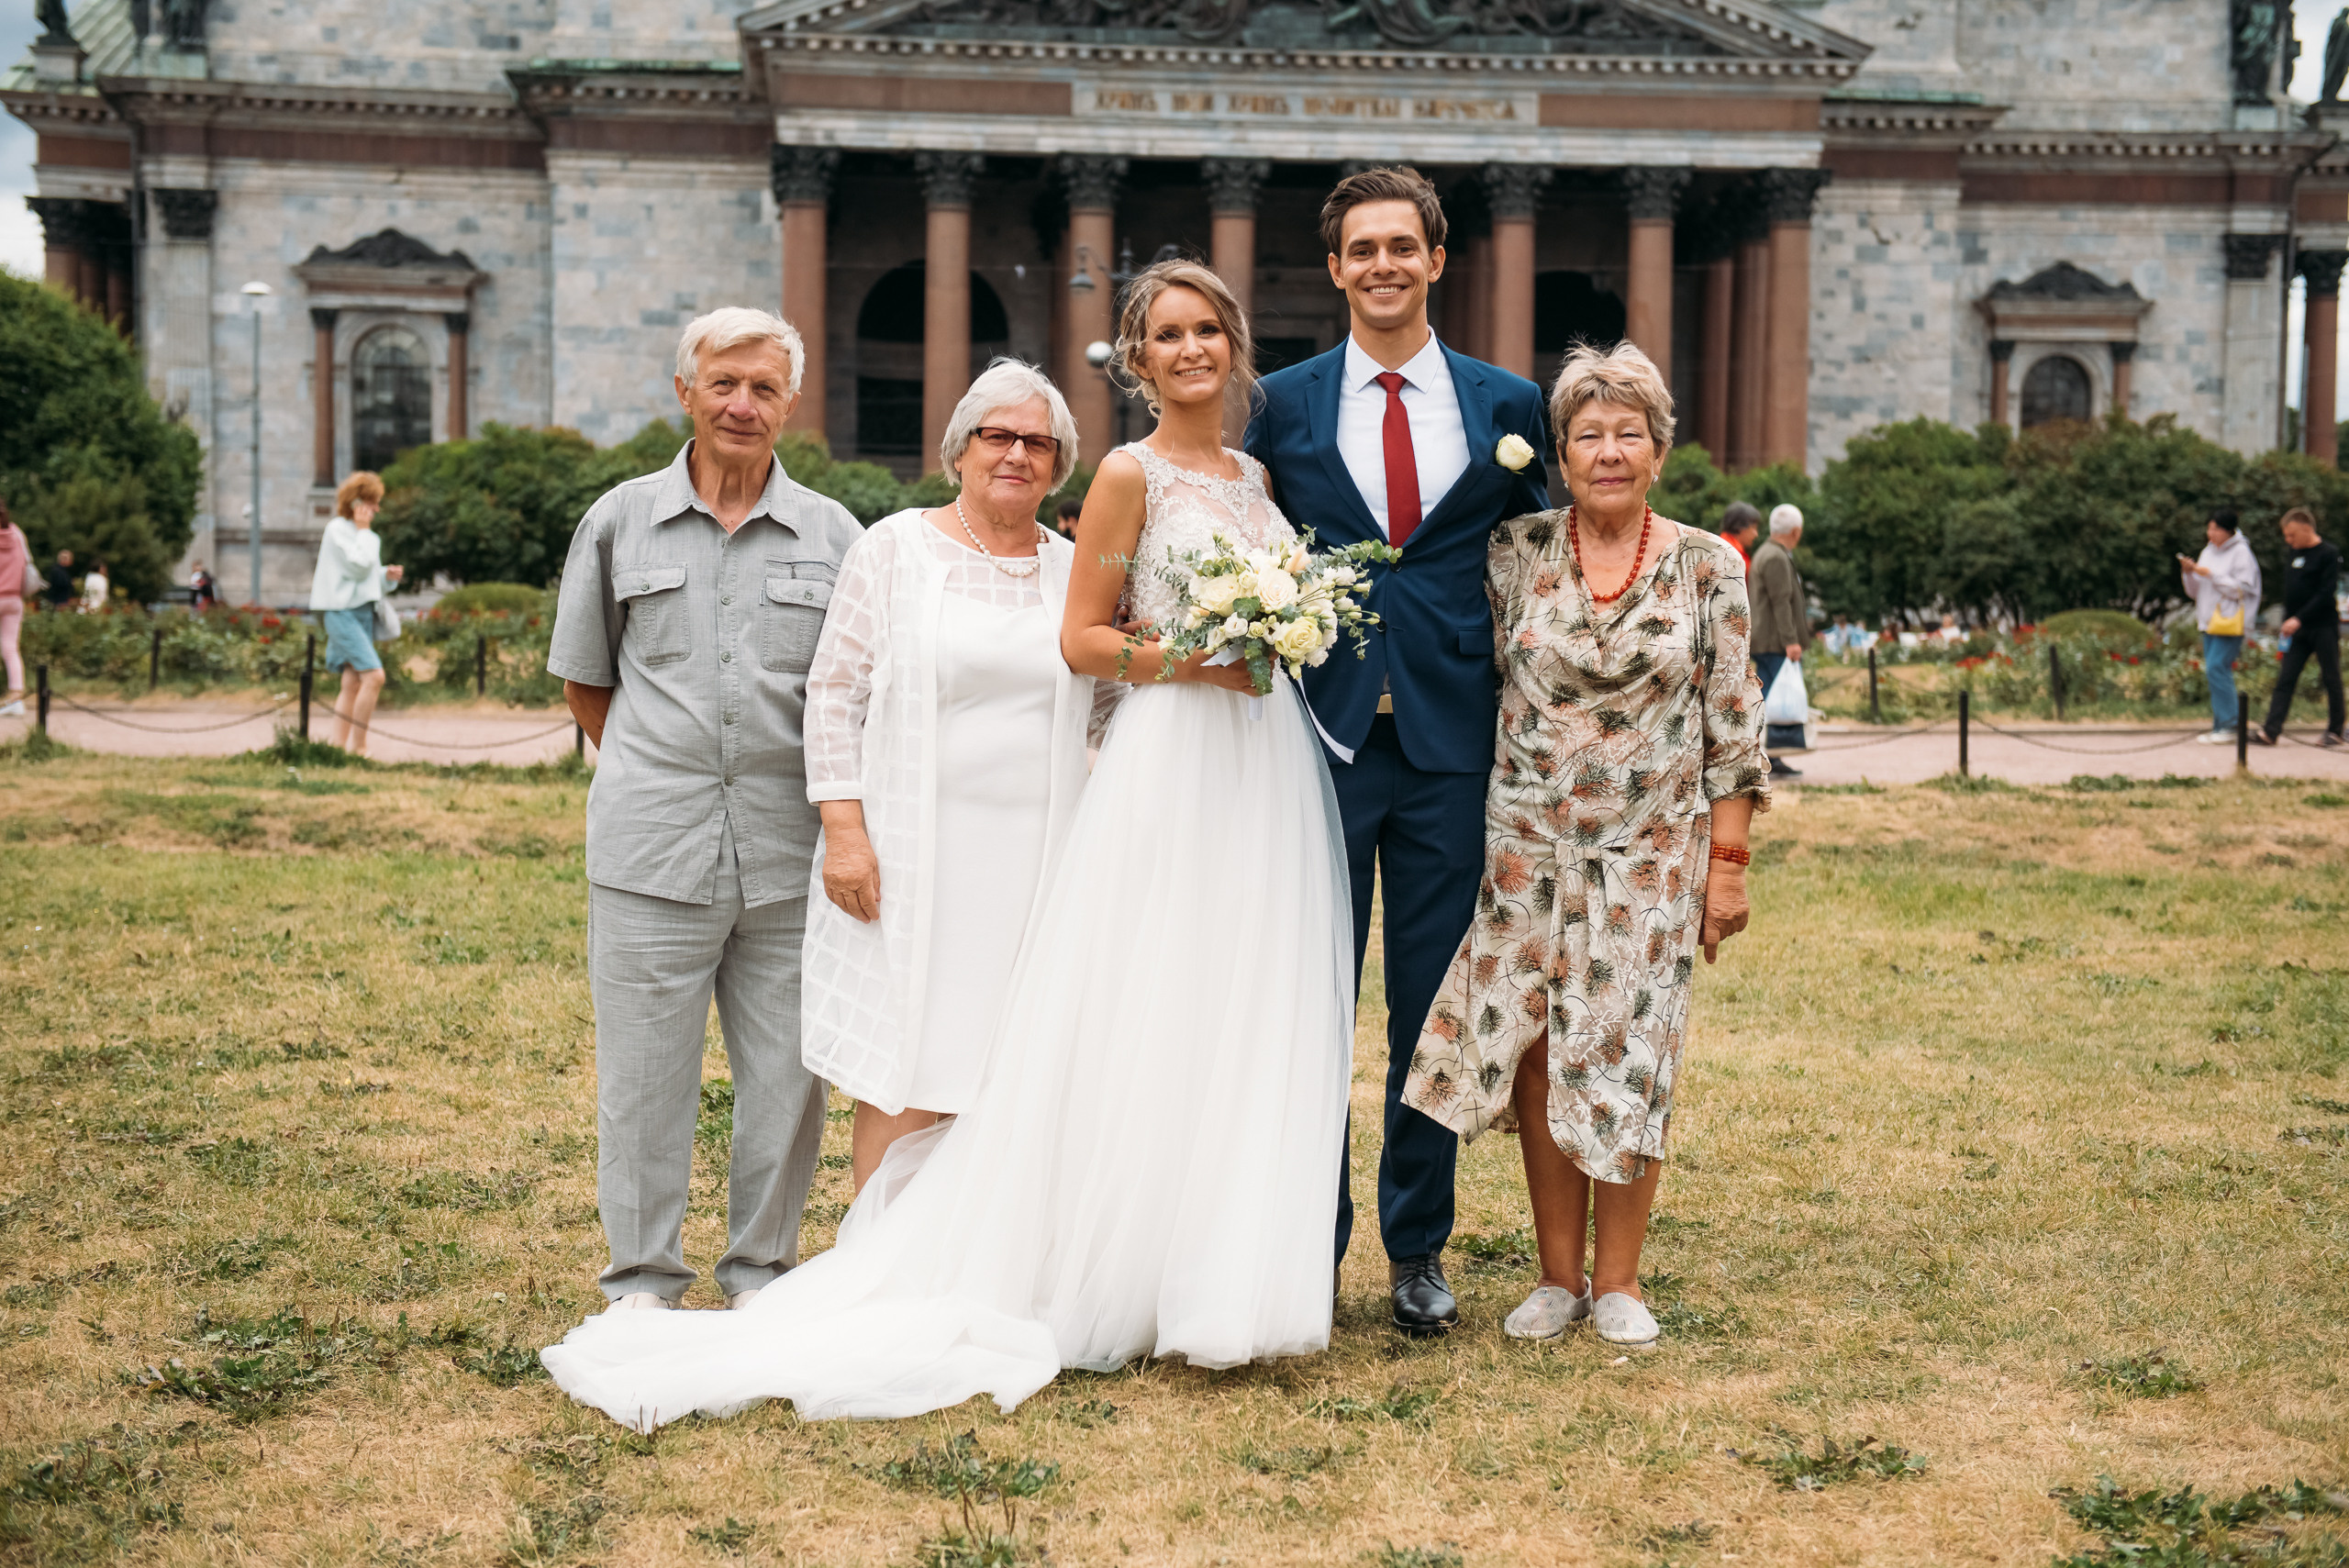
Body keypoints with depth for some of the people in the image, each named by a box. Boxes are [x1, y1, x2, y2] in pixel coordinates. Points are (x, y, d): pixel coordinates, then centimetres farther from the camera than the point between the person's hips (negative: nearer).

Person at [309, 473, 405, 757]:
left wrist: (388, 576, 2)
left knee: (352, 684, 8)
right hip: (342, 612, -9)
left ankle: (339, 742, 11)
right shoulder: (338, 528, -8)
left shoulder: (361, 532, 19)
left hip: (363, 611, 9)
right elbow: (358, 566, -18)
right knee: (374, 675, -19)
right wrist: (364, 531, -10)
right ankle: (358, 745, -15)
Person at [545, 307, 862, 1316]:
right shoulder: (619, 522, 7)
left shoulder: (832, 535, 7)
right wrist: (656, 773, 12)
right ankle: (643, 1278, 17)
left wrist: (846, 816, 5)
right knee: (644, 1069, 3)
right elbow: (584, 680, 15)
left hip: (790, 853, 1)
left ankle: (762, 1270, 22)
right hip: (651, 852, -1)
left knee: (787, 1070, 6)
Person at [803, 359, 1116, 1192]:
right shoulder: (894, 547, 2)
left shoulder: (1076, 571, 11)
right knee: (904, 1088, -3)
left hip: (1037, 865, 3)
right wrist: (843, 830, -8)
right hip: (909, 861, -3)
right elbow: (835, 692, -1)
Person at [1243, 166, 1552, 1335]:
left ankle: (1418, 1250, 20)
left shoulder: (1506, 404, 7)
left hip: (1449, 743, 1)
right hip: (1321, 736, 0)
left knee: (1433, 1005, 7)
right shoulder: (1283, 404, 6)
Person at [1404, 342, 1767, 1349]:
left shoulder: (1708, 569, -1)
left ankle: (1617, 1278, 14)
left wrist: (1728, 862, -3)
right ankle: (1558, 1275, 15)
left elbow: (1732, 728, 0)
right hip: (1530, 846, 1)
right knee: (1535, 1056, 2)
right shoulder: (1517, 554, 1)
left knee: (1629, 1057, 1)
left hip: (1652, 854, -1)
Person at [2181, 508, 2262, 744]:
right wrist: (2188, 573, 0)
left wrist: (2211, 575, -16)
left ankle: (2227, 727, -13)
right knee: (2212, 671, 6)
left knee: (2217, 668, -16)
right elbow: (2195, 592, 19)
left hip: (2231, 622, -8)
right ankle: (2220, 726, 10)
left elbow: (2241, 589, -15)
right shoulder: (2208, 552, 16)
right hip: (2209, 621, 8)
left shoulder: (2241, 552, -7)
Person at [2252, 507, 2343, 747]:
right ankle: (2271, 730, -8)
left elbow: (2326, 592, -17)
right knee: (2285, 679, -2)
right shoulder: (2296, 553, 12)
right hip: (2298, 629, 7)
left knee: (2331, 680, 3)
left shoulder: (2329, 553, -10)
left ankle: (2335, 731, 13)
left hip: (2324, 628, -7)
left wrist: (2299, 619, -22)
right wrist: (2288, 621, 11)